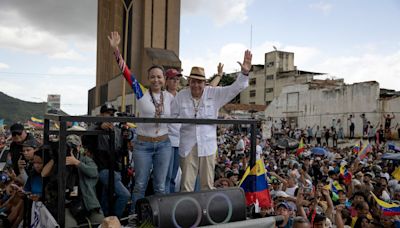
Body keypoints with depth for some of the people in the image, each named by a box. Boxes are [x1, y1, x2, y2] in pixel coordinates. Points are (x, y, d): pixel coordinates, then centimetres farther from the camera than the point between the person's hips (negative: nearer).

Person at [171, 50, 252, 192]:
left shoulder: (214, 94, -1)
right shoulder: (181, 96, 0)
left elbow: (235, 88, -6)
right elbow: (172, 116, 3)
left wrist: (244, 73, -20)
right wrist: (186, 120, -13)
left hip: (208, 145, 1)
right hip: (188, 146, 0)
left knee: (208, 185, 11)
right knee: (186, 185, 5)